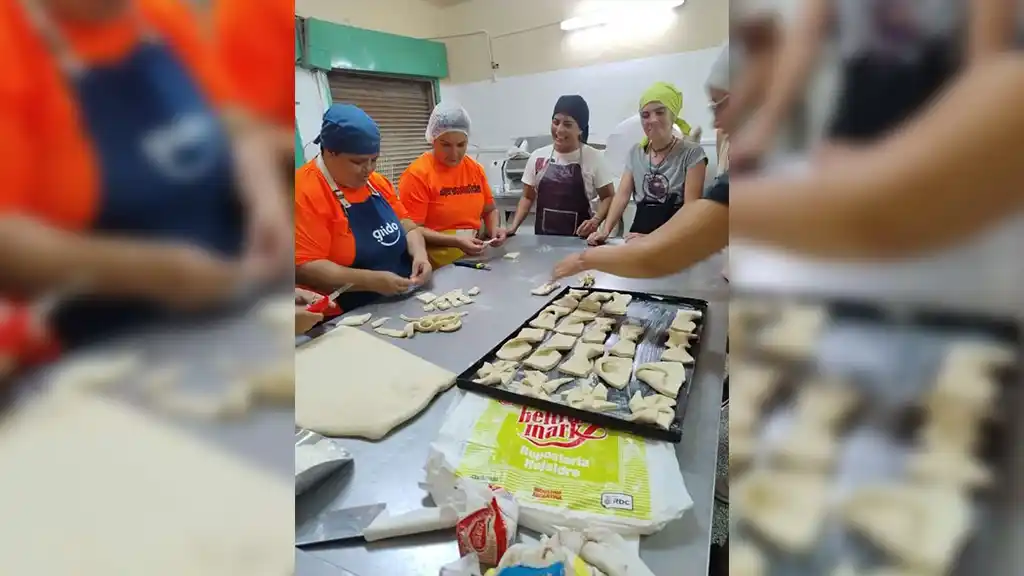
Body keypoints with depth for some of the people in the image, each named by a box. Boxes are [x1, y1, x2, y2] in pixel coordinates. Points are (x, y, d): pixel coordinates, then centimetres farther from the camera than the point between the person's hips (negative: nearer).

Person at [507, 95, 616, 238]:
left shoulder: (593, 158, -6)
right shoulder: (537, 156, 2)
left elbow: (608, 197, 0)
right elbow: (528, 197, 10)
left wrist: (596, 220, -18)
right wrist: (513, 226, -3)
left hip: (579, 239, -3)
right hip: (543, 237, 3)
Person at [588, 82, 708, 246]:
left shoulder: (692, 153, -2)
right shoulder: (635, 152, 12)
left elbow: (691, 208, -9)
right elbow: (622, 195, 4)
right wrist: (605, 230, -13)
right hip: (640, 233, 2)